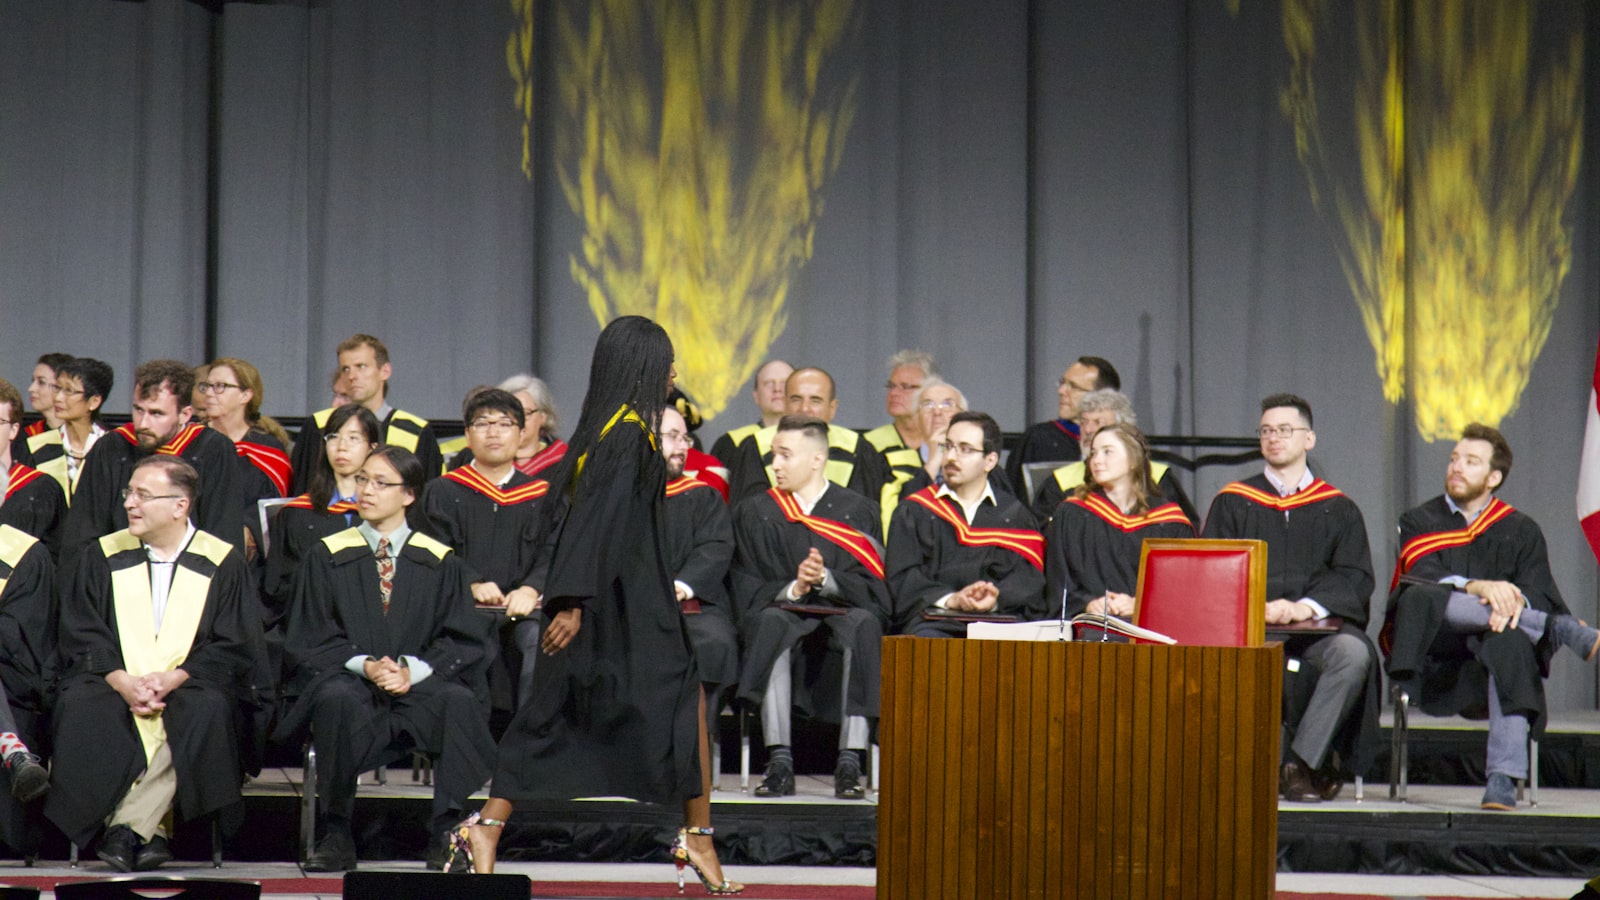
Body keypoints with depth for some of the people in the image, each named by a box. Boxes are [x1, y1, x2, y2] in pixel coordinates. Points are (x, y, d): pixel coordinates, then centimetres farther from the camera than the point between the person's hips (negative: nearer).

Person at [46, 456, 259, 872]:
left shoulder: (221, 562, 5)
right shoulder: (103, 556, 10)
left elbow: (233, 647, 1)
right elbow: (80, 636, 5)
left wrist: (173, 678, -16)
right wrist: (120, 680, -16)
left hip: (187, 685, -1)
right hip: (113, 681, 1)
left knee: (208, 710, -36)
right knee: (81, 707, -33)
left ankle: (128, 826, -37)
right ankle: (148, 830, -35)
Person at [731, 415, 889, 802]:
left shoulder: (859, 511, 10)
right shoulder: (754, 514, 13)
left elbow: (873, 587, 1)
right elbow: (749, 592, 5)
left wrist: (825, 580, -18)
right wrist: (793, 589, -15)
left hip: (845, 614, 0)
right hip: (783, 613, 0)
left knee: (863, 623, -35)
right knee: (771, 622, -35)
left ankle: (850, 763, -38)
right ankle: (779, 762, -41)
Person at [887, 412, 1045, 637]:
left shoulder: (1014, 514, 20)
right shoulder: (914, 511, 17)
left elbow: (1029, 575, 5)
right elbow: (902, 576, 3)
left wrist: (997, 599, -18)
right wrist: (948, 599, -17)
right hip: (933, 621, -1)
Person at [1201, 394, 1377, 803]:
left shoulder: (1338, 508, 17)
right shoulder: (1233, 503, 17)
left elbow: (1355, 578, 4)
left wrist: (1307, 606, -15)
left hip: (1319, 627, 0)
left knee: (1354, 652, -34)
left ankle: (1302, 764, -27)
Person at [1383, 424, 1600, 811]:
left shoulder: (1521, 530, 17)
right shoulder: (1419, 522, 13)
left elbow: (1540, 591, 1)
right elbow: (1423, 577, -7)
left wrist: (1516, 601, -24)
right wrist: (1478, 587, -27)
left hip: (1492, 648, 0)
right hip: (1434, 652, 0)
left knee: (1510, 640, -37)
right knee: (1422, 598, -33)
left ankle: (1502, 780, -45)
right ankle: (1567, 632, -31)